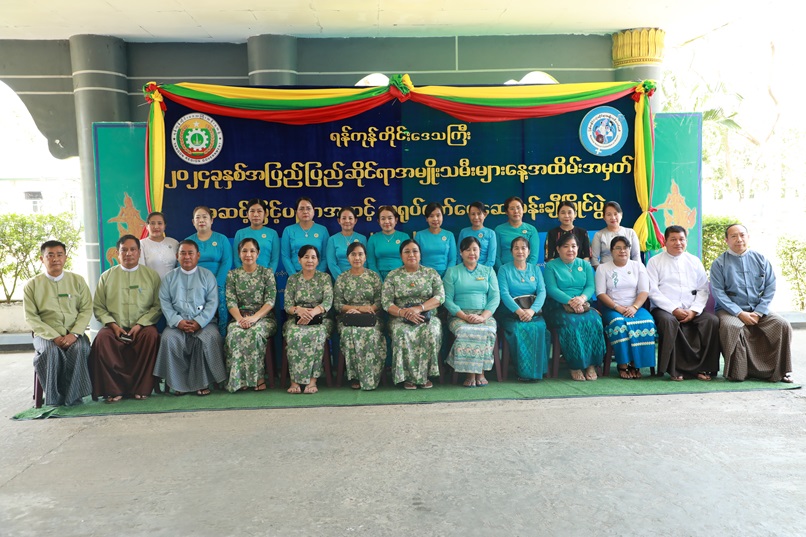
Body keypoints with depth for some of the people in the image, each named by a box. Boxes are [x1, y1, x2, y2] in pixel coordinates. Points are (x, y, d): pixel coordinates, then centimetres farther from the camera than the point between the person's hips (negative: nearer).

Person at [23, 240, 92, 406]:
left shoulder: (77, 280, 10)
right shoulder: (32, 285, 6)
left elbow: (86, 310, 4)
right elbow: (31, 317, 0)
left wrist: (74, 334, -13)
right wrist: (54, 337, -13)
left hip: (74, 333, 1)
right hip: (46, 335, 0)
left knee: (79, 349, -32)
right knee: (51, 351, -33)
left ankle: (73, 397, -18)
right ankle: (55, 399, -18)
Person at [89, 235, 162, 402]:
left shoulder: (152, 275, 10)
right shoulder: (107, 276, 14)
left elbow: (158, 306, 4)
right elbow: (98, 307, 9)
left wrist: (140, 324, -10)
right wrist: (113, 325, -7)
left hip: (143, 326, -1)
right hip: (115, 327, 1)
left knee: (151, 335, -33)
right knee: (102, 338, -30)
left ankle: (141, 388, -23)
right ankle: (114, 389, -20)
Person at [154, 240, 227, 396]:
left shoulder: (207, 275, 8)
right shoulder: (170, 277, 13)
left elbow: (212, 302, 1)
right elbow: (164, 302, 5)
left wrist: (199, 322, -13)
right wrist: (178, 321, -12)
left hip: (203, 322, -1)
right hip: (177, 323, 2)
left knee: (211, 338, -32)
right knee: (168, 339, -29)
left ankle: (203, 382, -18)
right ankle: (179, 382, -15)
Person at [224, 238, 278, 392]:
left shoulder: (267, 273, 6)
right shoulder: (232, 275, 11)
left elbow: (270, 301, -4)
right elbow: (231, 302, 1)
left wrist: (254, 317, -20)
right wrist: (240, 319, -18)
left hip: (264, 317, -1)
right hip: (239, 318, 2)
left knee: (255, 333, -36)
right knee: (235, 334, -33)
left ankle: (257, 377, -25)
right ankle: (239, 379, -25)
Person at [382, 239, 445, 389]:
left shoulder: (431, 273, 10)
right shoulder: (393, 276, 8)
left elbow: (440, 297, -2)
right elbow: (386, 302, -1)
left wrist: (419, 308, -17)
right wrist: (403, 312, -20)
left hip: (428, 316, 0)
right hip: (400, 318, 0)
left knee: (431, 332, -33)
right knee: (401, 334, -34)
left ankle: (424, 374, -18)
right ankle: (408, 376, -20)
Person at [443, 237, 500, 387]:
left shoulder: (488, 271, 17)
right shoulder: (452, 272, 12)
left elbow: (495, 297, 6)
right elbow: (447, 299, 1)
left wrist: (483, 316, -13)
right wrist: (465, 316, -14)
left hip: (484, 314, 1)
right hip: (459, 315, -1)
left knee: (488, 331, -33)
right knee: (464, 331, -35)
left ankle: (480, 372, -17)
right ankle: (469, 373, -21)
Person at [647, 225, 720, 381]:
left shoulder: (694, 261, 17)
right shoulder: (655, 262, 6)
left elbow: (703, 289, 10)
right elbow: (653, 291, -4)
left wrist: (694, 311, -7)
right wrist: (674, 309, -14)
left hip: (691, 311, 4)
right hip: (664, 309, -3)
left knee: (712, 320, -24)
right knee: (668, 321, -35)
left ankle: (702, 367, -16)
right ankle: (675, 369, -25)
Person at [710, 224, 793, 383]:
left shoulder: (761, 260, 9)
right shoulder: (719, 263, 0)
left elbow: (770, 288, 4)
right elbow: (718, 292, -8)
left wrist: (758, 313, -9)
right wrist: (740, 313, -16)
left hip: (758, 311, 4)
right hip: (730, 310, -3)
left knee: (782, 325, -19)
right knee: (732, 327, -34)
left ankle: (778, 370, -4)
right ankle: (738, 372, -18)